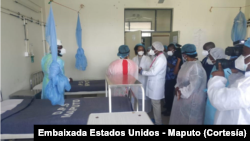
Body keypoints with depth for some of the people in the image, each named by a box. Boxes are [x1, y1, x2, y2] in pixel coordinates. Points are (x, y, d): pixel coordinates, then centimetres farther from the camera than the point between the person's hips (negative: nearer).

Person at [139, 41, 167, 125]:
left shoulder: (161, 59, -20)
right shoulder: (158, 57, 11)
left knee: (156, 103, 2)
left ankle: (158, 122, 17)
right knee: (154, 103, 19)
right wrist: (143, 71, 3)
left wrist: (142, 72, -12)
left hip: (156, 84, -9)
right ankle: (156, 120, 34)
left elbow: (153, 72, -23)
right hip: (154, 83, 9)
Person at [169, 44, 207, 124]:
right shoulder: (186, 64, 6)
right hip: (181, 98, 8)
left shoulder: (196, 67, -23)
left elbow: (193, 87, -25)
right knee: (180, 118, 21)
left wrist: (181, 92, -15)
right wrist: (177, 88, -6)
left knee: (189, 120, 10)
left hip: (192, 101, -8)